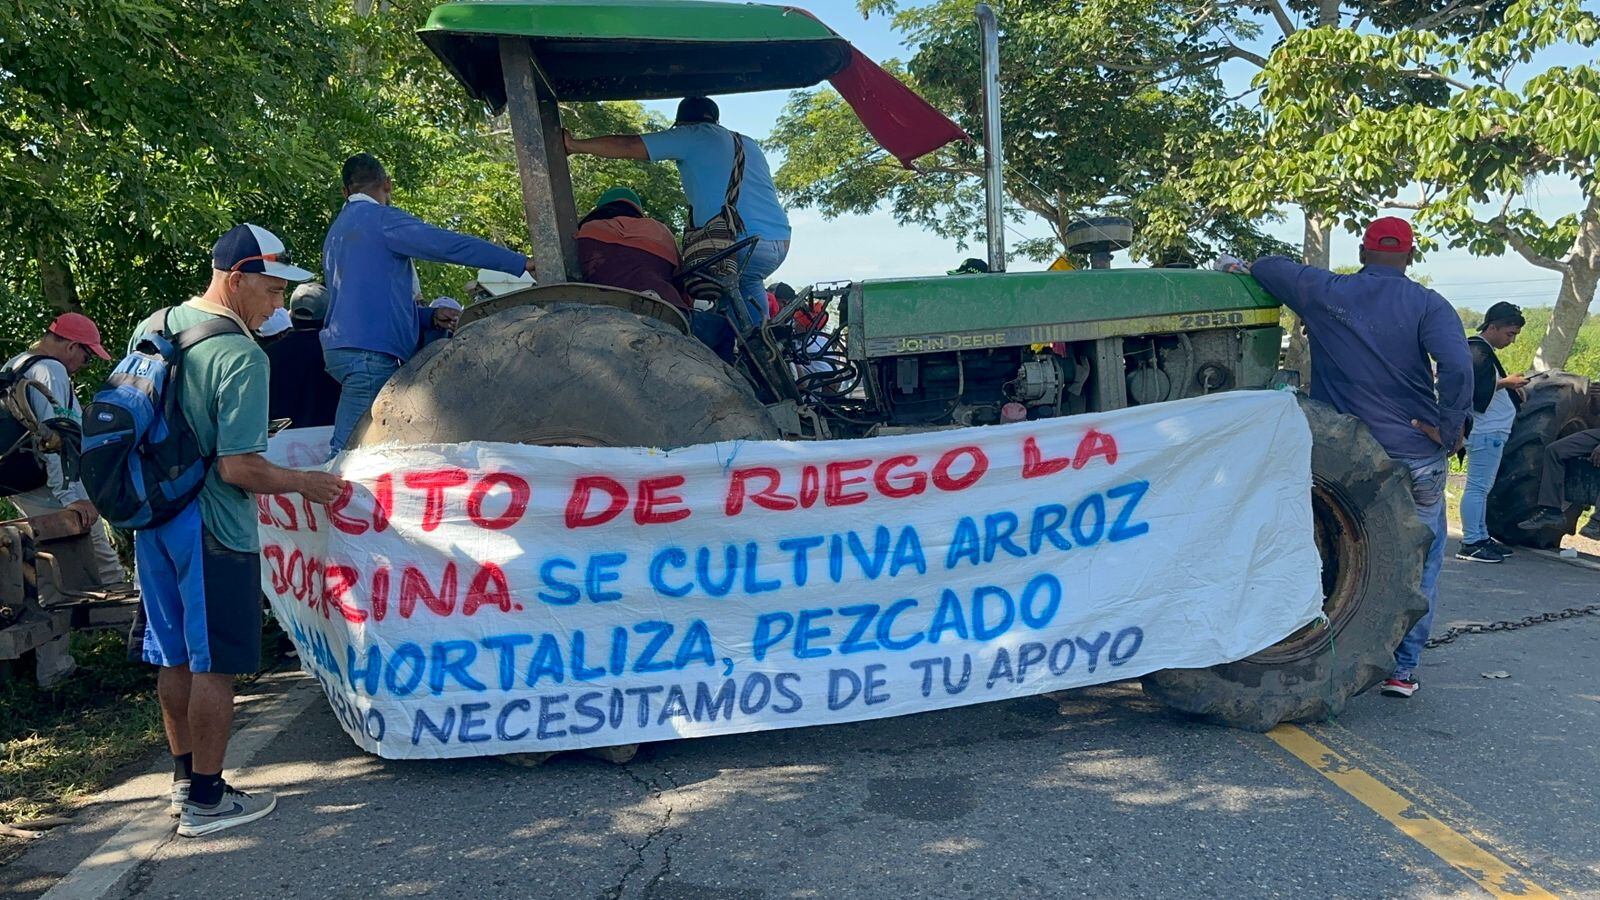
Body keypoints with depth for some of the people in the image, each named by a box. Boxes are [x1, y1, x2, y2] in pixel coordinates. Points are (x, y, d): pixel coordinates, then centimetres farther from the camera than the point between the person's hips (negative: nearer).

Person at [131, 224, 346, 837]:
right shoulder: (241, 357, -20)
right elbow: (237, 469, -22)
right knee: (214, 668, 2)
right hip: (212, 531, -9)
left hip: (155, 521, 9)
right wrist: (304, 483, -7)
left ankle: (184, 779, 31)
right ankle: (206, 802, 12)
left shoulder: (152, 328, 7)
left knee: (176, 659, 18)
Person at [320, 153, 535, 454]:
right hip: (370, 351, -10)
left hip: (345, 347, 10)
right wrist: (522, 263, -10)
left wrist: (430, 316, 16)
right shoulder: (381, 218, -4)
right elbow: (448, 244, -12)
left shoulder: (337, 230, 25)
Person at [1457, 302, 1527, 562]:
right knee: (1478, 487, -8)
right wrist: (1506, 382, -14)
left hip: (1491, 431, 11)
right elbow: (1476, 391, -22)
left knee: (1481, 487, 13)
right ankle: (1470, 544, -6)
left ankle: (1481, 537, 20)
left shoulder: (1483, 350, 19)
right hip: (1486, 431, -11)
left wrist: (1510, 386, 10)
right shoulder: (1478, 351, -14)